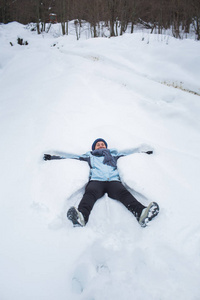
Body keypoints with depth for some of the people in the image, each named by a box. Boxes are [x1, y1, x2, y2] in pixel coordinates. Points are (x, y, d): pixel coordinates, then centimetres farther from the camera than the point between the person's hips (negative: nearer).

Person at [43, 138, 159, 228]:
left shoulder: (113, 154, 39)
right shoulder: (90, 156, 36)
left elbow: (128, 152, 46)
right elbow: (73, 156, 33)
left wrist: (143, 150, 45)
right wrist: (54, 157, 29)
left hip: (113, 180, 1)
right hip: (96, 180, -1)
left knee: (124, 193, -32)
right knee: (90, 193, -36)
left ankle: (141, 213, -58)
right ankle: (81, 216, -63)